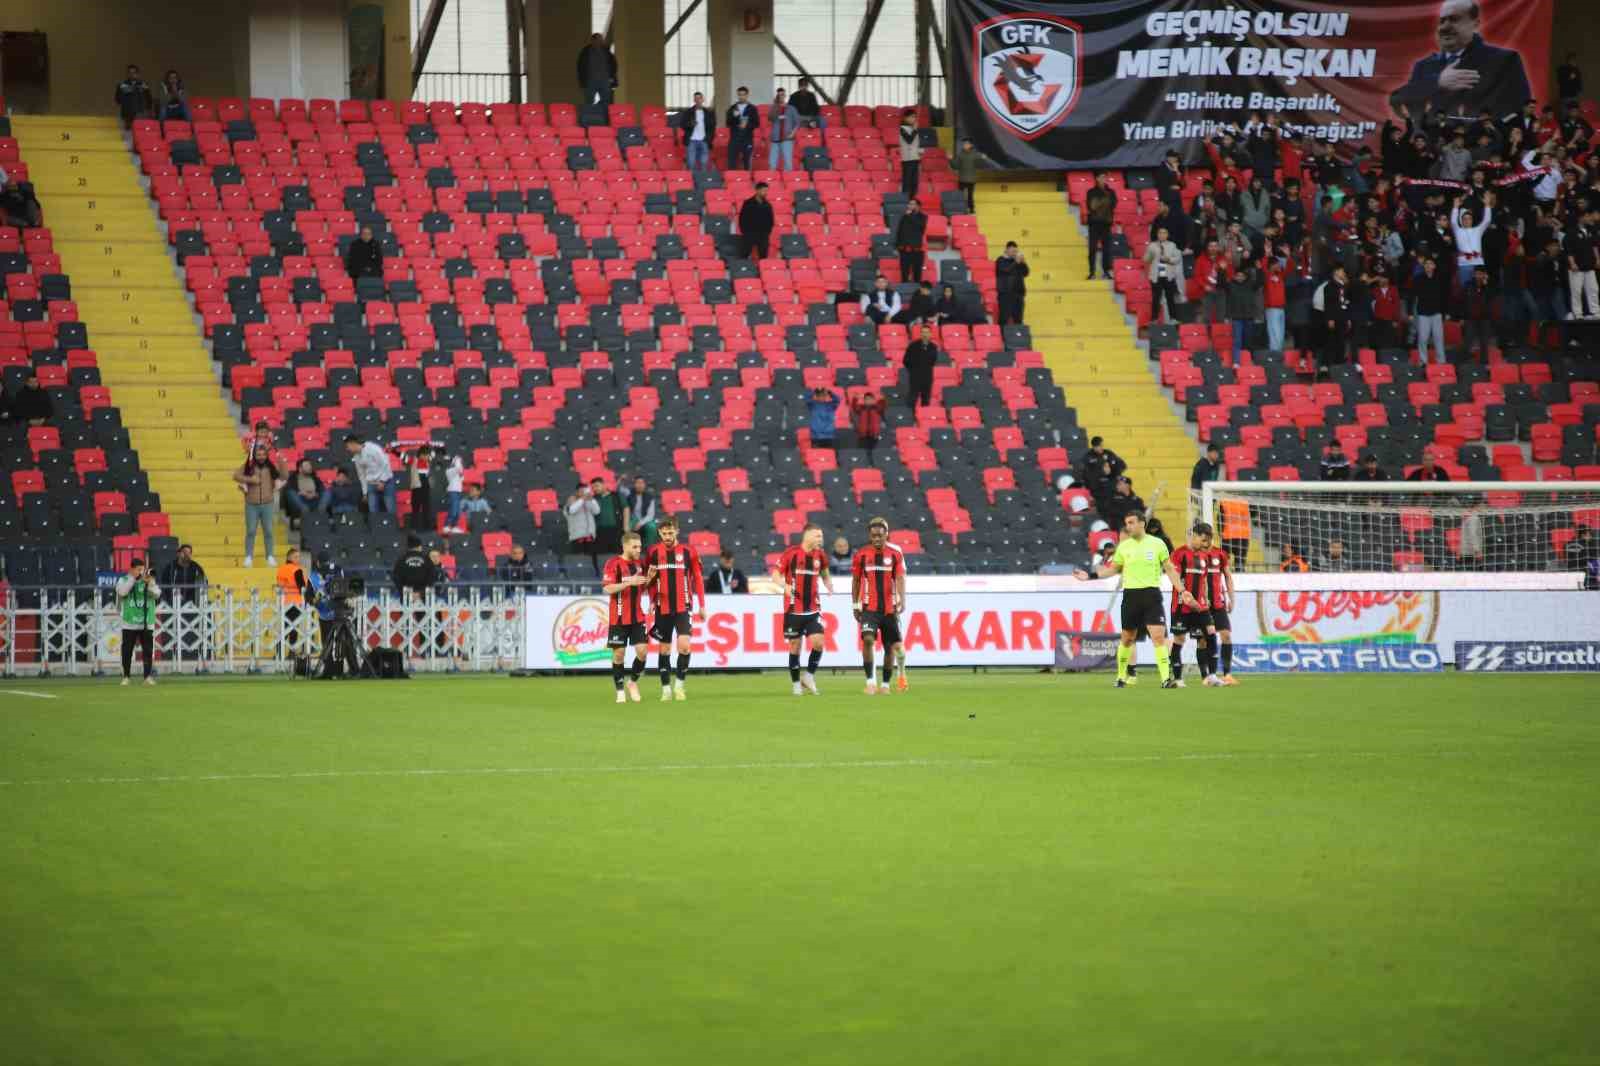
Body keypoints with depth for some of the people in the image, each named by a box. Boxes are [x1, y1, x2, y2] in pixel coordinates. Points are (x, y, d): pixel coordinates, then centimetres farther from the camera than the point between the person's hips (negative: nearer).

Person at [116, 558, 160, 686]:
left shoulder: (149, 579, 6)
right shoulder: (123, 580, 3)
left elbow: (157, 594, -7)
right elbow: (122, 592, -16)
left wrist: (149, 583, -24)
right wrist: (132, 578, -16)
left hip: (147, 623, 1)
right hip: (129, 623, -1)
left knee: (148, 650, -2)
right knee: (127, 651, 1)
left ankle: (148, 676, 3)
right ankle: (126, 677, 9)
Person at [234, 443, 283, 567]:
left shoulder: (271, 467, 2)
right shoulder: (249, 466, 0)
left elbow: (283, 476, 1)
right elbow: (236, 475, -4)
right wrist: (250, 479, -14)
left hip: (267, 504, 1)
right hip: (252, 505, -1)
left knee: (268, 531, 4)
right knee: (250, 531, 1)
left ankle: (270, 557, 12)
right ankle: (248, 557, 7)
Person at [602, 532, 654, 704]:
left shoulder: (640, 564, 8)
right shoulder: (613, 563, -10)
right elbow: (607, 588, -18)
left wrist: (649, 578, -2)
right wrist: (629, 582, -26)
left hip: (638, 617, 5)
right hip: (619, 618, -5)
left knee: (643, 651, -4)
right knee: (619, 653, 0)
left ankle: (633, 682, 18)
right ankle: (620, 691, 11)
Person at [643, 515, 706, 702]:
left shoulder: (688, 552, -1)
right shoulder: (653, 552, 2)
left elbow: (698, 579, 4)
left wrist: (702, 605, 3)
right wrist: (652, 600, -2)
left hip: (683, 607, -2)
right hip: (663, 608, 2)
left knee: (684, 645, -16)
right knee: (665, 649, 5)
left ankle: (679, 684, 1)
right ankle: (666, 688, 14)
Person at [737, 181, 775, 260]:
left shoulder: (767, 205, 7)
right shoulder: (748, 204, -3)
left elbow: (771, 220, 14)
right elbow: (742, 219, -1)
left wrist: (768, 231, 4)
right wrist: (745, 232, -6)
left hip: (763, 236, 3)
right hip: (749, 235, -3)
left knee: (763, 256, 0)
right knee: (746, 256, -4)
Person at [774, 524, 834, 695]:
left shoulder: (820, 555, 4)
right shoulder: (791, 553, -9)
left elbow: (825, 574, 21)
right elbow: (776, 574, -4)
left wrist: (829, 585, 0)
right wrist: (785, 585, -24)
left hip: (813, 609, 3)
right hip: (793, 608, -3)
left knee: (818, 642, -12)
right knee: (795, 645, 3)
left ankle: (809, 676, 8)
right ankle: (797, 683, 16)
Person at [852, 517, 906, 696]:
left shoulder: (895, 555, 2)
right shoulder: (861, 555, 3)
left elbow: (900, 579, -9)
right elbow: (856, 581, 11)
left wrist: (902, 599, -26)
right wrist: (855, 605, 11)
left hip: (889, 608, 1)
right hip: (869, 607, -1)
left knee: (891, 647, 6)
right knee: (868, 639, -22)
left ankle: (886, 684, 20)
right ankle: (870, 680, -19)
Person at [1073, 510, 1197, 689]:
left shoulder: (1157, 544, 1)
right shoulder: (1123, 547, 6)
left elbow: (1170, 570, 6)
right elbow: (1113, 569, 16)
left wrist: (1182, 591, -1)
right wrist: (1090, 576, 6)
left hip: (1151, 593, -2)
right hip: (1131, 595, 2)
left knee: (1159, 636, -14)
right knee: (1127, 639, 8)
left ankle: (1166, 679, -17)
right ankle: (1121, 678, 24)